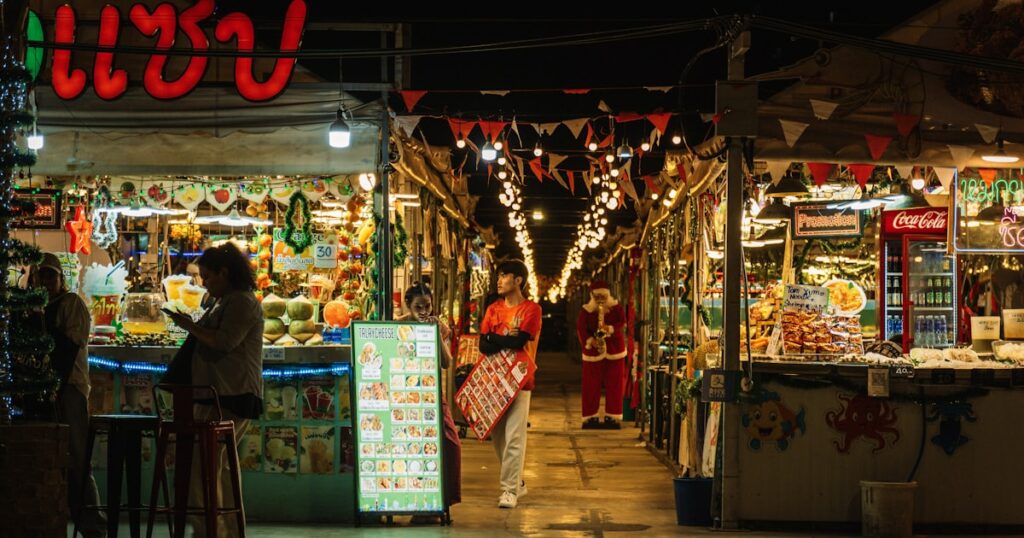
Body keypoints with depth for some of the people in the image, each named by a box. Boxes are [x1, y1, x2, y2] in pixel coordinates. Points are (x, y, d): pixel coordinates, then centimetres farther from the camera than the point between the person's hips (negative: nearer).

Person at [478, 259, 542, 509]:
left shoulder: (531, 309, -2)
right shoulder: (493, 309, 12)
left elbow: (518, 341, -15)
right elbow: (483, 345, 2)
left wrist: (493, 338, -2)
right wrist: (506, 341, -12)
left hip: (519, 379, -5)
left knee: (514, 437, -9)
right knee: (498, 435, 8)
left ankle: (510, 490, -7)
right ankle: (516, 482, 22)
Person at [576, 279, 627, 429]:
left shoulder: (616, 307, 4)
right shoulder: (586, 310, 1)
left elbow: (622, 323, -5)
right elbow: (581, 329, -6)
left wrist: (611, 329, -23)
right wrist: (589, 341, -23)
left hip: (614, 350, 1)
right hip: (593, 351, -1)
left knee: (614, 384, 0)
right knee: (591, 385, -2)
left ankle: (612, 417, 6)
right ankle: (590, 417, 4)